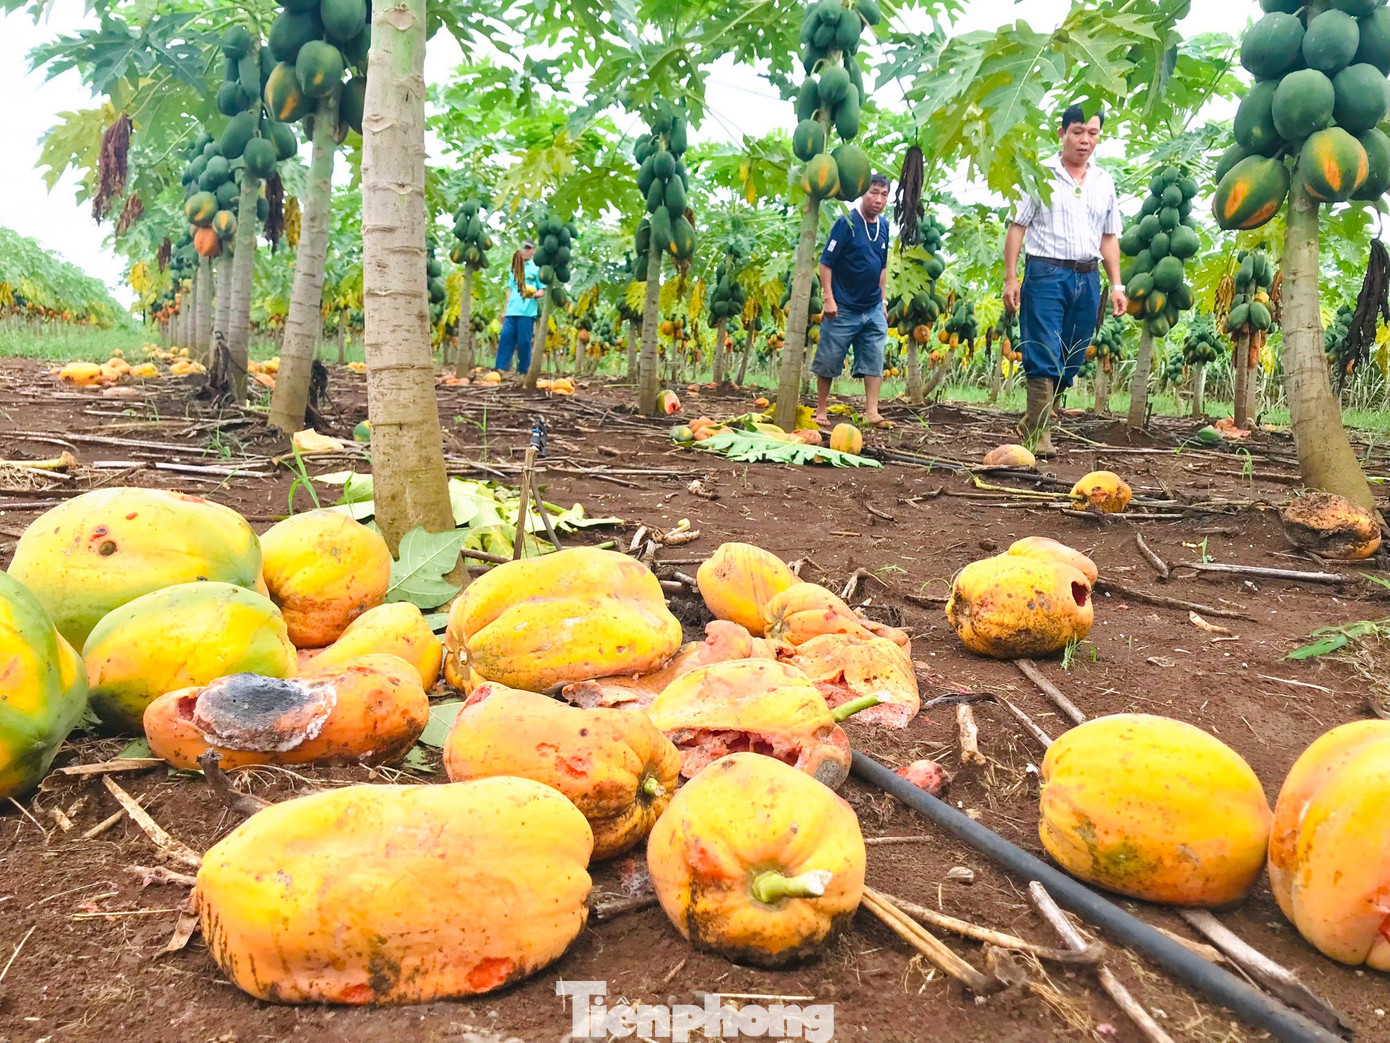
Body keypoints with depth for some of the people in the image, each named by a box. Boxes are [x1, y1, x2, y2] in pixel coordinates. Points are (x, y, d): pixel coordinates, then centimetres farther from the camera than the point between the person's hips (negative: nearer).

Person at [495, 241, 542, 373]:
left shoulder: (537, 268, 3)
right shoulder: (514, 267, 19)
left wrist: (534, 294, -22)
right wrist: (504, 310, 19)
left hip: (528, 312, -5)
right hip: (511, 311, 5)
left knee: (524, 342, -3)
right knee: (505, 338, -2)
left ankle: (523, 371, 6)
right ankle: (501, 369, -3)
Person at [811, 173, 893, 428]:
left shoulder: (884, 225, 7)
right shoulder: (847, 223, -12)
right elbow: (826, 262, -13)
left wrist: (882, 300, 15)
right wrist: (828, 299, -18)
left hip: (873, 310, 6)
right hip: (843, 309, -6)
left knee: (874, 361, 1)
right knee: (828, 361, 3)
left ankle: (871, 412, 3)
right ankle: (820, 412, 14)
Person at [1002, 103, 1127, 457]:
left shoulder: (1105, 183, 16)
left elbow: (1109, 238, 19)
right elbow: (1017, 227, -1)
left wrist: (1116, 285, 11)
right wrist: (1010, 278, -8)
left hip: (1088, 278, 5)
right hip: (1046, 273, -5)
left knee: (1071, 362, 6)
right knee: (1044, 359, -10)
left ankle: (1031, 422, 19)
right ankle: (1039, 435, -8)